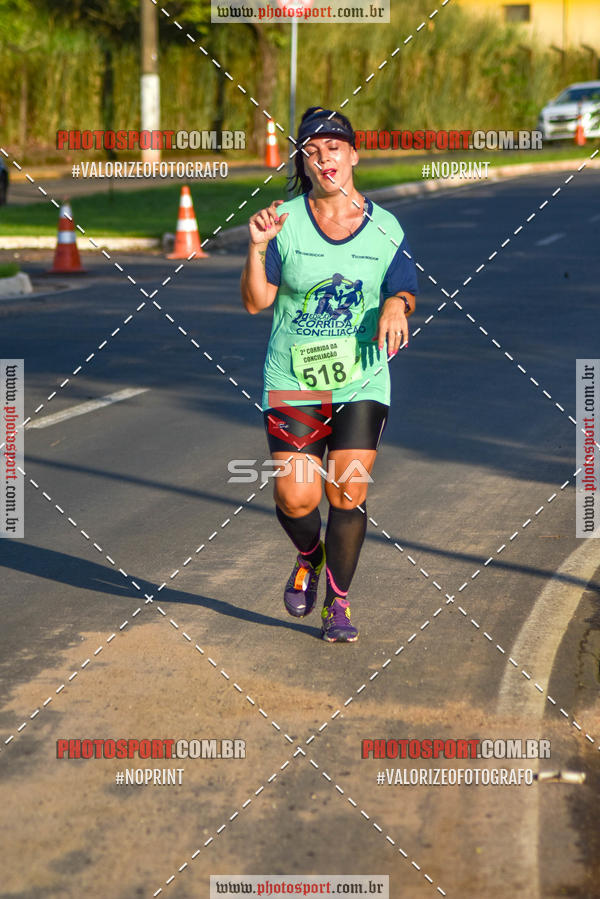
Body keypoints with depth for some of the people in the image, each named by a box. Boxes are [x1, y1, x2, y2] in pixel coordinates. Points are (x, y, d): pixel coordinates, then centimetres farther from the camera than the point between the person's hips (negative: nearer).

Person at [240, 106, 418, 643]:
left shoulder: (385, 228, 1)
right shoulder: (285, 222, -4)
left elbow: (404, 291, 10)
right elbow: (256, 301, -5)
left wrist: (395, 305, -13)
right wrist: (257, 250, -21)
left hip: (362, 383, 1)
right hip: (292, 382, -1)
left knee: (347, 494, -5)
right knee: (295, 499, -7)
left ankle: (338, 604, 14)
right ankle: (309, 557, 29)